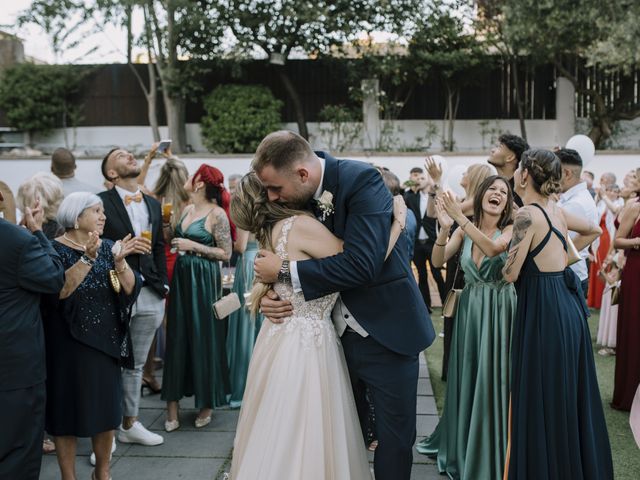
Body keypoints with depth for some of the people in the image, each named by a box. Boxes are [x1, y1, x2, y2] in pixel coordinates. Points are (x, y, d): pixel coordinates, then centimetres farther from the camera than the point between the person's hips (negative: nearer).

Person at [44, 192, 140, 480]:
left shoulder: (107, 247, 6)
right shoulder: (55, 249, -9)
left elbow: (129, 289, -3)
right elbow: (57, 290, -24)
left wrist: (119, 262, -20)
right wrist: (87, 258, -30)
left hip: (106, 342, 5)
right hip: (69, 345, -5)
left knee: (106, 409, 12)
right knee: (70, 412, 3)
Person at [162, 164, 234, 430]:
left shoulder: (217, 213, -10)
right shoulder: (187, 210, 11)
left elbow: (226, 253, -11)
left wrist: (193, 246, -14)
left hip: (204, 280, -7)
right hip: (181, 277, 7)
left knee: (204, 338, 2)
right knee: (177, 338, 6)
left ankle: (207, 404, 17)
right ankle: (172, 407, 12)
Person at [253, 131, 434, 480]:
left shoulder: (362, 180, -20)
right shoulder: (298, 197, -1)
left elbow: (360, 264, -30)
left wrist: (285, 270, -23)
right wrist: (267, 294, -13)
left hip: (384, 332, -5)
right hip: (337, 333, 5)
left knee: (394, 438, 8)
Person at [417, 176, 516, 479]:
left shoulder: (510, 229, -6)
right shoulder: (465, 230, 2)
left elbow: (493, 248, -28)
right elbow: (438, 261, -8)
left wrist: (460, 217, -33)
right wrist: (445, 228, -24)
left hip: (499, 310, -3)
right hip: (470, 309, 3)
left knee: (493, 380, 2)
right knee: (467, 379, 14)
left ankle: (492, 454, 21)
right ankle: (462, 442, 35)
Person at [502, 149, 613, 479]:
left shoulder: (527, 214, -15)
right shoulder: (556, 211, 9)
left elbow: (510, 273, -14)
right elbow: (594, 230, 28)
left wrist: (510, 240, 3)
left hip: (544, 310, -9)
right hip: (567, 306, 9)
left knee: (542, 402, 2)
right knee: (567, 398, 19)